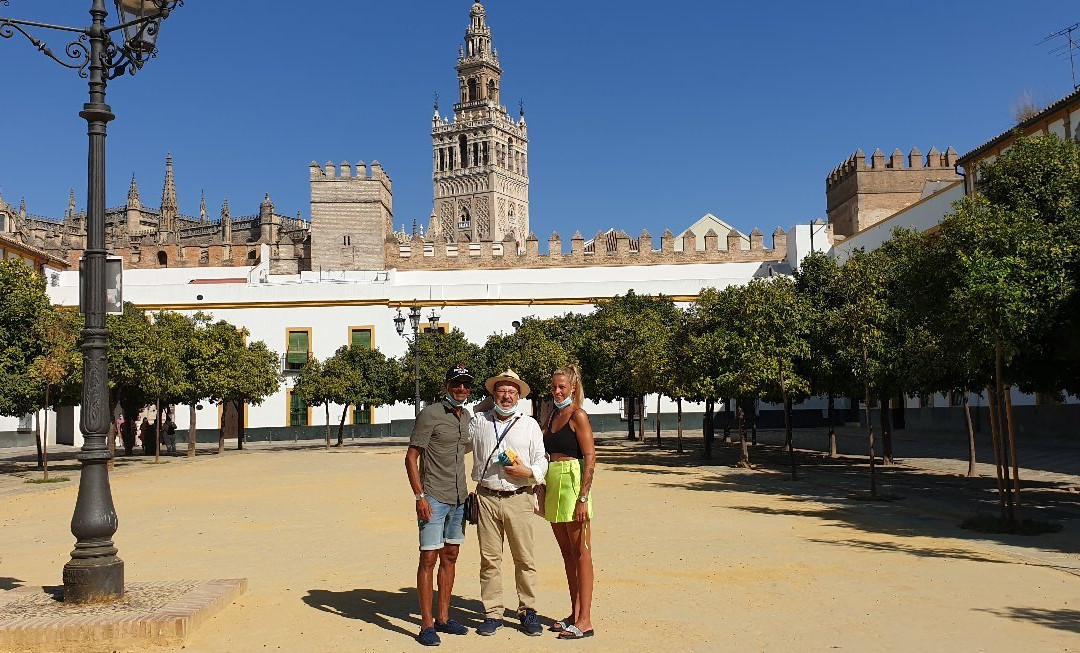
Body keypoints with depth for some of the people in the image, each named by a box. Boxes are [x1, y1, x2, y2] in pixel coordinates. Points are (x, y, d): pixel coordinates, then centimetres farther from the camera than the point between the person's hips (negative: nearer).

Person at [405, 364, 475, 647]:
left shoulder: (467, 416, 11)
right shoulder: (430, 414, -9)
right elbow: (411, 458, -10)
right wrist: (419, 496, -17)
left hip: (459, 498, 7)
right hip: (434, 498, -7)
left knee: (450, 557, 12)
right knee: (429, 558, -5)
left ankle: (443, 618, 22)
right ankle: (426, 625, 2)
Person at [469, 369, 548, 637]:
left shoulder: (530, 425, 8)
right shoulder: (478, 422, 10)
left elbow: (541, 461, 9)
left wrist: (528, 472, -8)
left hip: (518, 499, -1)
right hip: (487, 498, 1)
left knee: (524, 558, 1)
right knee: (489, 558, 3)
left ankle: (528, 612, 13)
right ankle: (492, 613, 13)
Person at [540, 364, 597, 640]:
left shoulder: (578, 416, -8)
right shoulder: (553, 415, 15)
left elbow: (590, 457, -14)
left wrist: (583, 498, -19)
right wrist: (542, 491, 13)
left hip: (573, 484, -8)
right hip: (552, 485, 8)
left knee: (580, 553, -3)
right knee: (567, 553, 13)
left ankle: (585, 620, 2)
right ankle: (575, 614, 21)